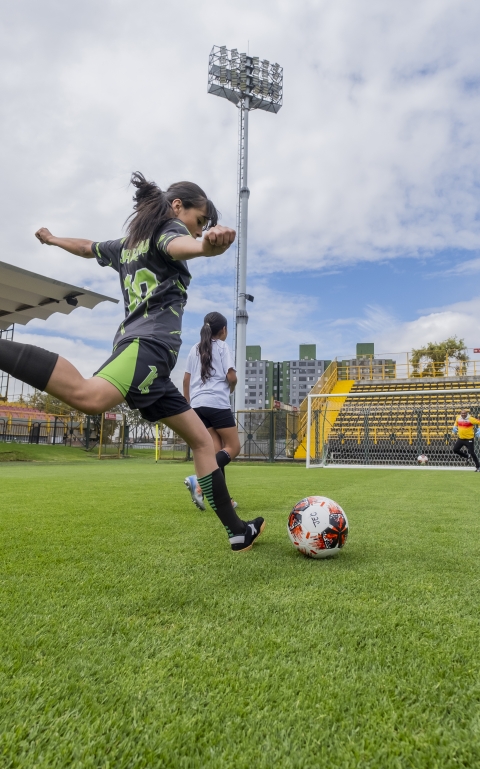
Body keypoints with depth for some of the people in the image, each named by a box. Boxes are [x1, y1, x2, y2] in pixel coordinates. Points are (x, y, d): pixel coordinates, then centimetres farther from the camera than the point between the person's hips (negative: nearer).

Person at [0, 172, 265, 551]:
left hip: (137, 342, 9)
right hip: (151, 342, -9)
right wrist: (208, 244, -43)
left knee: (202, 439, 11)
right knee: (89, 396, -39)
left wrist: (52, 238, 69)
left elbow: (86, 246, 48)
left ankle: (237, 531, 14)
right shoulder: (168, 228, 7)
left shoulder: (127, 245, 30)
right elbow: (178, 245, -20)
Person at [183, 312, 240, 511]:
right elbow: (231, 376, -8)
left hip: (198, 405, 6)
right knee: (233, 447, 2)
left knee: (217, 450, 10)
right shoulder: (222, 346, 1)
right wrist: (231, 388, 13)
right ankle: (199, 480, -19)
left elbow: (186, 380, 14)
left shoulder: (195, 349, 17)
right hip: (217, 403, -6)